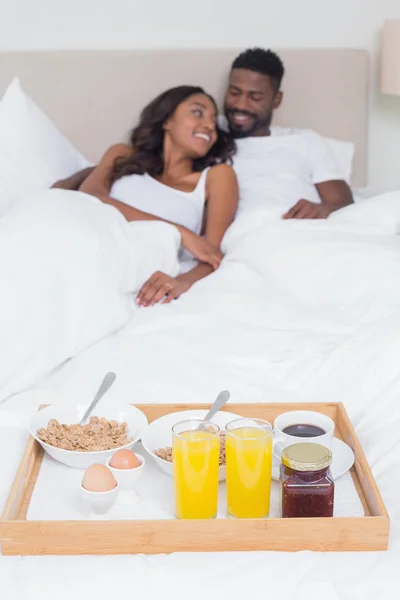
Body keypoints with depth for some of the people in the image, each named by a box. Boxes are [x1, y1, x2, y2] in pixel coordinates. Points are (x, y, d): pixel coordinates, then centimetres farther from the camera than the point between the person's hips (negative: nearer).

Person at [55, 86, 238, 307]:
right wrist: (180, 233, -11)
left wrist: (184, 281, -23)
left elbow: (214, 253, 3)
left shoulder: (217, 175, 18)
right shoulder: (124, 156, 22)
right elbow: (88, 197, -1)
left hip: (146, 284, -2)